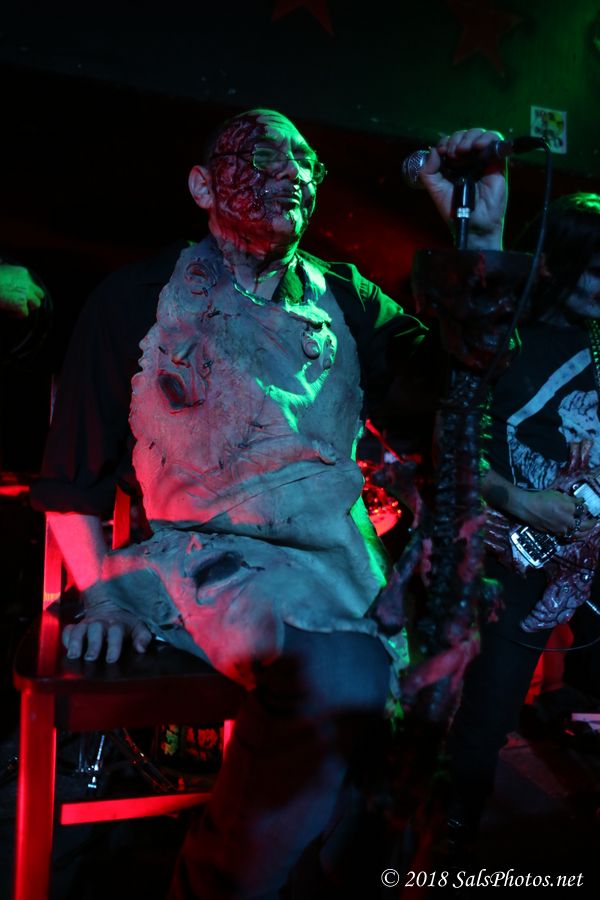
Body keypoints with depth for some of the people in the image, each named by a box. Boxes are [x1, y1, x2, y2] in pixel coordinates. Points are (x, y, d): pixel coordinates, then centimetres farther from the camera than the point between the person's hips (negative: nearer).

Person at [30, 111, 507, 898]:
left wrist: (482, 235, 0)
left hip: (343, 558, 5)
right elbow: (74, 476, 8)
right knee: (339, 679, -32)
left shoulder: (343, 297, 16)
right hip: (212, 556, -5)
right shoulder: (138, 300, 5)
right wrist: (103, 593, -5)